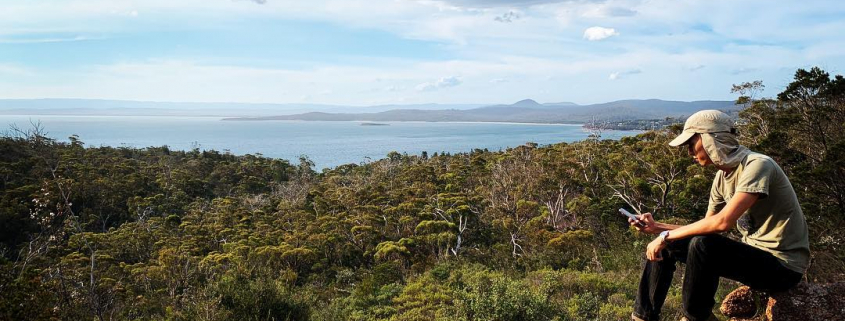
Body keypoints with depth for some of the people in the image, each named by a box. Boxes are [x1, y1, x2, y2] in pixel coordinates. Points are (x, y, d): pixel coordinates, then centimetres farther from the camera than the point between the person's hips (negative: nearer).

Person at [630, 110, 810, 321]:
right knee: (666, 247, 1)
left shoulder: (757, 165, -20)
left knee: (702, 246, -31)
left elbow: (723, 222, -30)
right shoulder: (722, 177, 6)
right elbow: (705, 229, 9)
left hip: (784, 266, -8)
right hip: (753, 253, 8)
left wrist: (667, 236, -23)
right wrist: (657, 228, -1)